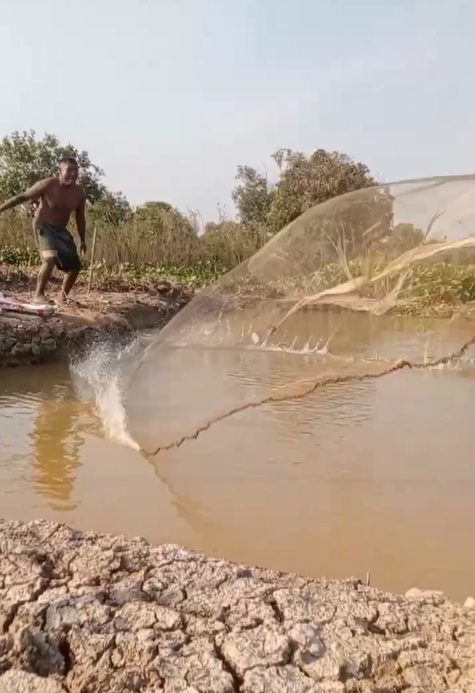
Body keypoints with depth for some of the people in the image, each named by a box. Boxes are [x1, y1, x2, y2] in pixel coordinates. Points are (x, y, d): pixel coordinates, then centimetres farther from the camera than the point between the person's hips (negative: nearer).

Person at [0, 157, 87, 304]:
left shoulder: (79, 193, -5)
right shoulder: (48, 185, -19)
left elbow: (80, 218, 8)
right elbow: (22, 197, -13)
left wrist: (83, 241, 10)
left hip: (61, 230, 6)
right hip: (43, 226, -6)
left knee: (75, 266, 3)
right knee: (50, 259, -29)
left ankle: (63, 297, 21)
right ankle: (38, 295, -16)